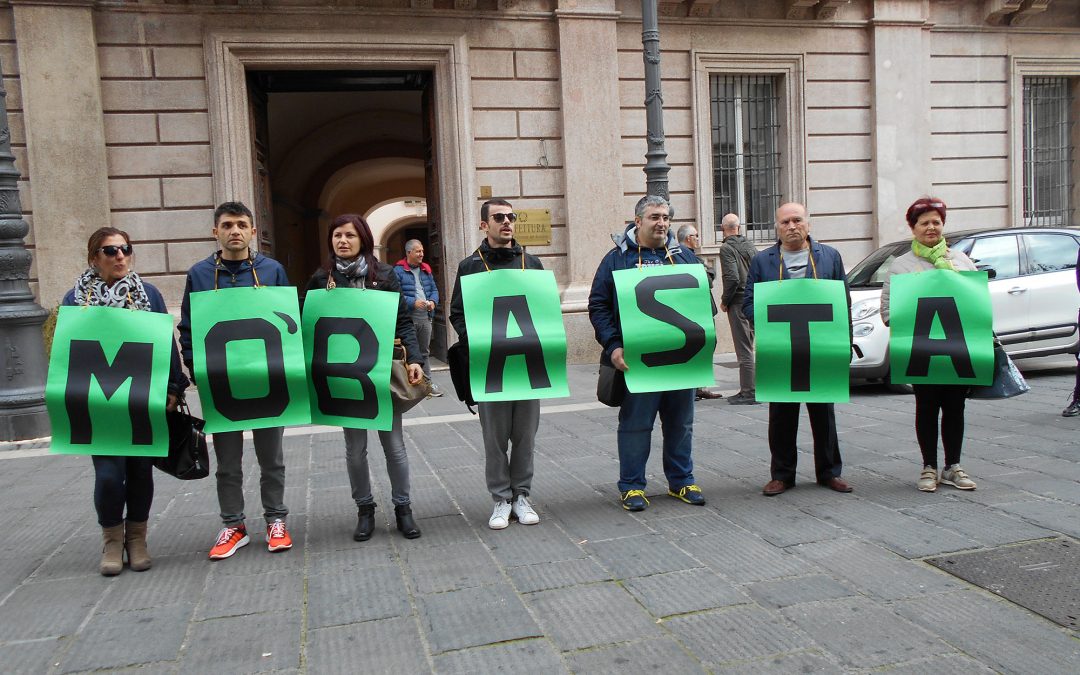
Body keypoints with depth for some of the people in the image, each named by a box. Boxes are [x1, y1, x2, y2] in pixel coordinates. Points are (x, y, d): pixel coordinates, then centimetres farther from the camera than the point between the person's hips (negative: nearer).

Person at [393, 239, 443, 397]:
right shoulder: (398, 270, -6)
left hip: (425, 316, 6)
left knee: (425, 351, 13)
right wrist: (413, 302, -21)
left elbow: (434, 289, 19)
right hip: (408, 317, -6)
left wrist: (433, 301, -2)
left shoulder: (426, 269, 14)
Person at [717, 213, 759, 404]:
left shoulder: (727, 248, -9)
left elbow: (732, 278, -19)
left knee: (744, 349, -5)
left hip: (738, 303, -7)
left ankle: (749, 392, -3)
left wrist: (724, 301, -7)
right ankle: (748, 389, 19)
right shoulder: (751, 246, 12)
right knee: (747, 347, 13)